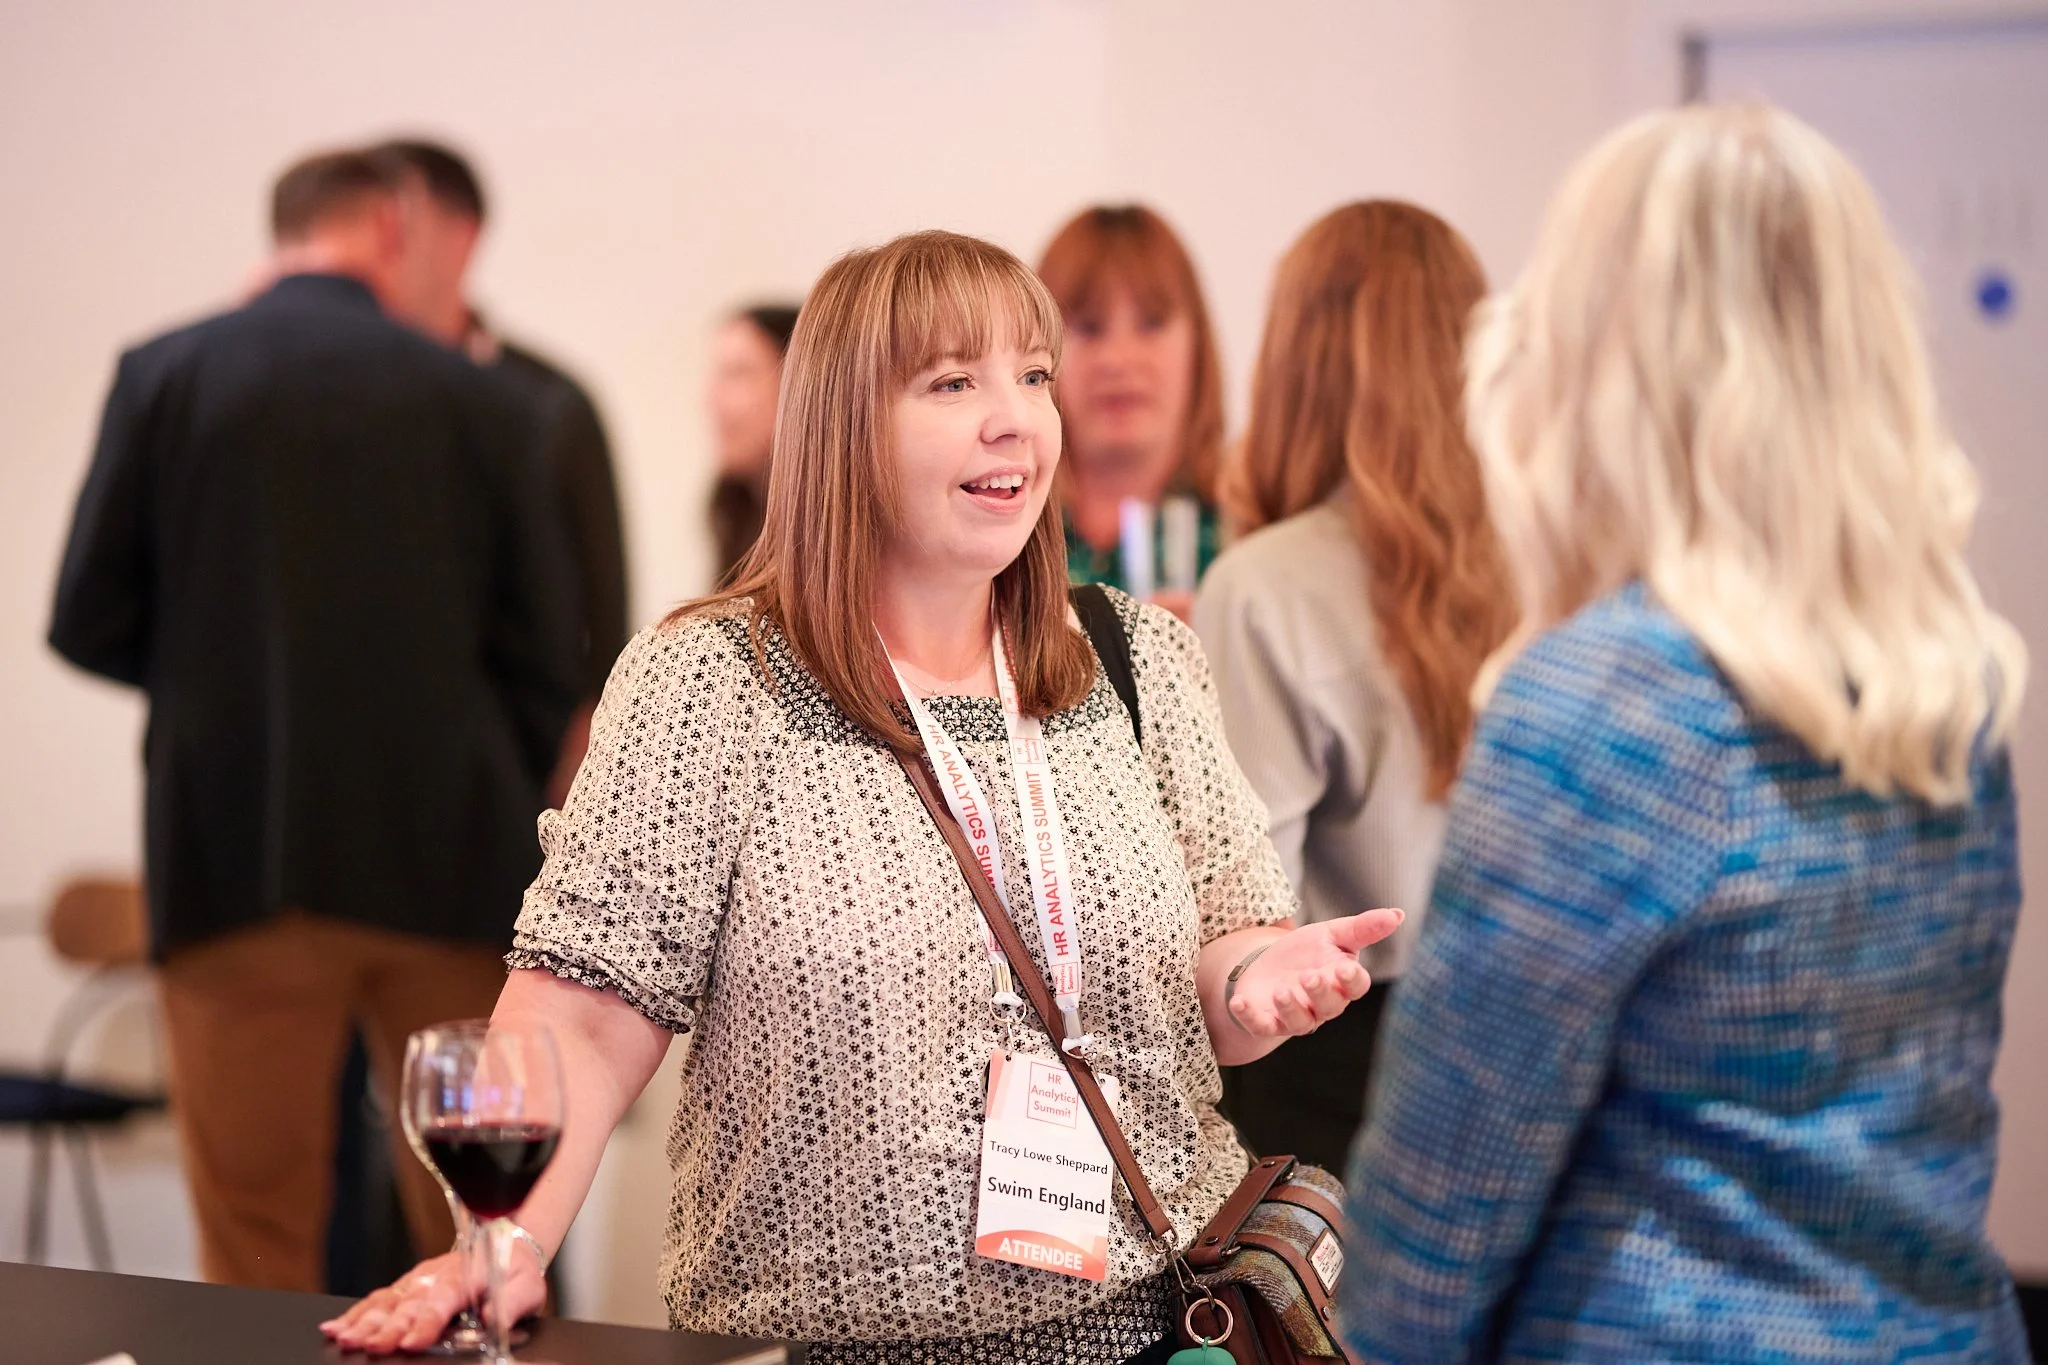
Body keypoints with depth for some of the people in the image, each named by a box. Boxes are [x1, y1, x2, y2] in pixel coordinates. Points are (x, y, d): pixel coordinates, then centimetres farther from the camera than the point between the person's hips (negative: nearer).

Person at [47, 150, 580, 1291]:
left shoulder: (166, 375, 0)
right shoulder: (480, 401, 1)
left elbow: (88, 624, 1)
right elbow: (545, 657, 1)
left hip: (236, 856, 0)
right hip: (442, 862, 1)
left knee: (255, 1242, 7)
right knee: (477, 1234, 11)